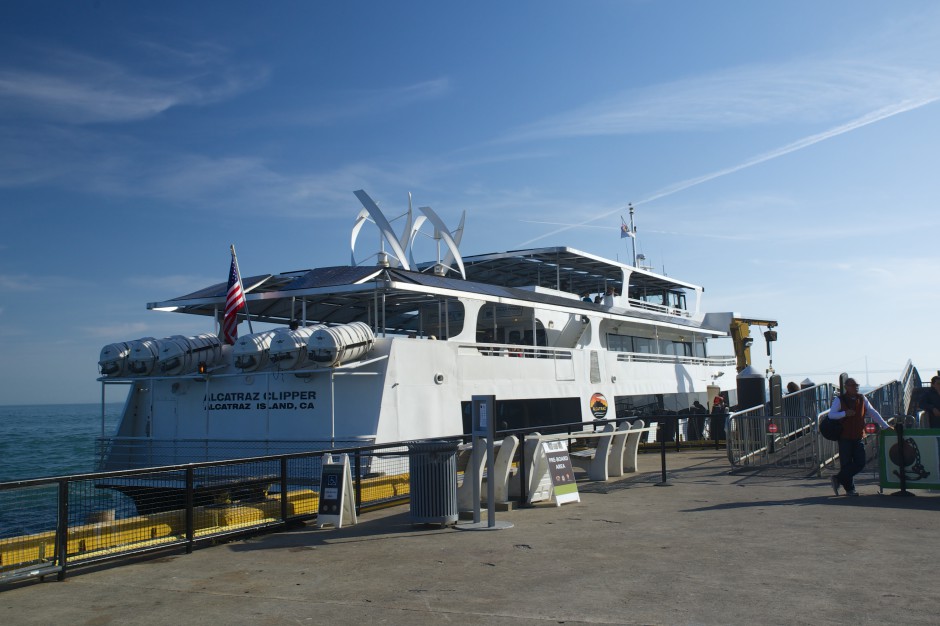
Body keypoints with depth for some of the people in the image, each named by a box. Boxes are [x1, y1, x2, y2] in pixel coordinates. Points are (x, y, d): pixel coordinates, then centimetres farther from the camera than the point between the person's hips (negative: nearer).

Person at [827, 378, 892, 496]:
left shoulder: (862, 399, 10)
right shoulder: (839, 400, -2)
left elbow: (873, 413, 12)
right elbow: (831, 415, -10)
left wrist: (886, 426, 7)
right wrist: (845, 413, -23)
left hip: (858, 437, 4)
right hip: (844, 437, -4)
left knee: (860, 463, -2)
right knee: (846, 464, -1)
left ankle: (838, 479, 7)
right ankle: (849, 489, 10)